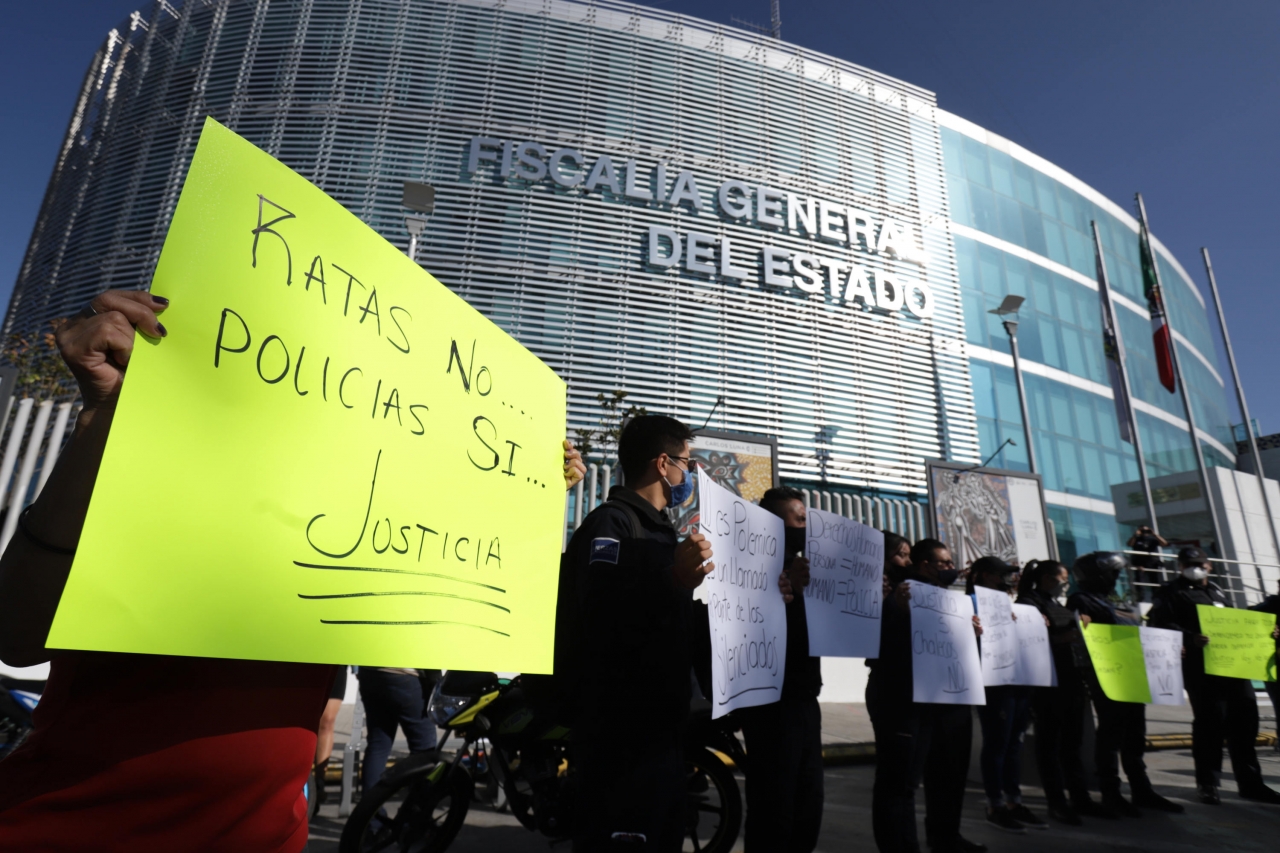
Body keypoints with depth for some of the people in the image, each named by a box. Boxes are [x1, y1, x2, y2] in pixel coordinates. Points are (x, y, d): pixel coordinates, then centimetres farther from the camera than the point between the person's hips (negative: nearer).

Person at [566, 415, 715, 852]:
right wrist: (674, 578, -35)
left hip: (659, 724, 10)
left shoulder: (660, 530, 18)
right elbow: (599, 621, -26)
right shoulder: (610, 522, -12)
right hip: (622, 730, -10)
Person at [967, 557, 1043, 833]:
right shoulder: (975, 605, -6)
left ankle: (1014, 801, 20)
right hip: (994, 682, -8)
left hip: (1019, 680, 8)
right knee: (997, 743, -2)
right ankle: (995, 805, 6)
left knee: (1014, 742, 12)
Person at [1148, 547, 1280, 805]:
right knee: (1210, 720, -6)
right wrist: (1189, 638, -27)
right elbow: (1161, 624, -11)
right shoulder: (1171, 592, 1)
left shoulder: (1216, 590, 23)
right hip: (1201, 665, -7)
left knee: (1244, 719, 6)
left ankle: (1250, 782, 16)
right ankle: (1207, 782, 4)